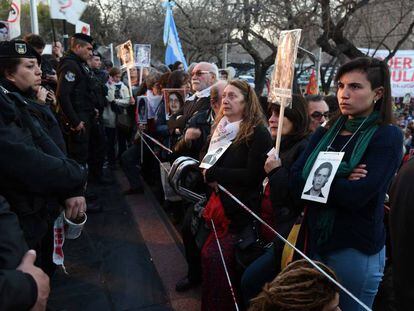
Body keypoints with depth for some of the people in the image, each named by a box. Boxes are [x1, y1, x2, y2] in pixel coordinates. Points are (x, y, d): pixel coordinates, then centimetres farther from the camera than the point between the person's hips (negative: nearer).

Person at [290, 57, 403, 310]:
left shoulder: (388, 136, -9)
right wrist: (338, 179, -19)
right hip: (316, 242, 5)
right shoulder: (325, 133, 6)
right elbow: (296, 179, -6)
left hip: (356, 250, -5)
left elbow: (356, 195, -22)